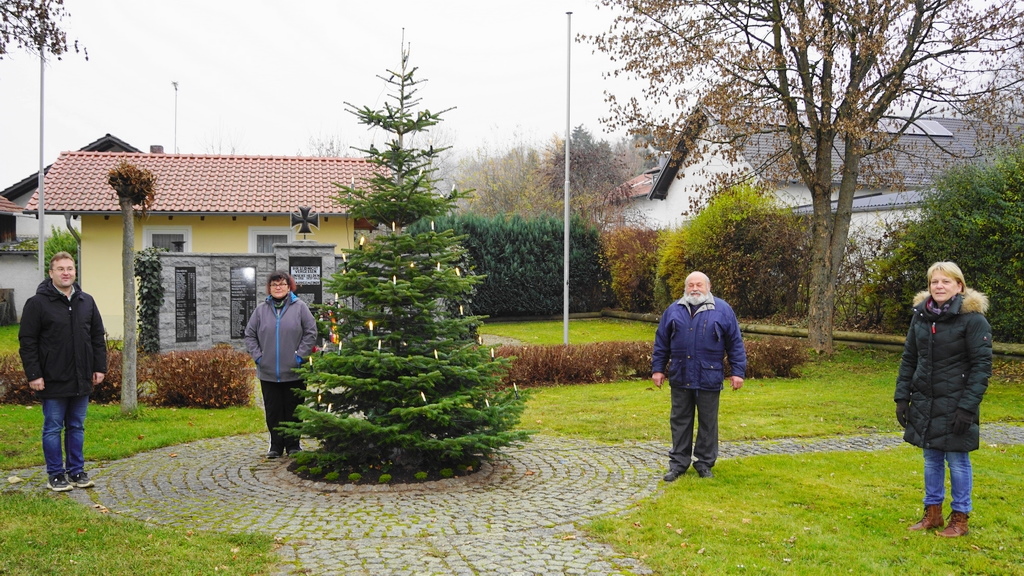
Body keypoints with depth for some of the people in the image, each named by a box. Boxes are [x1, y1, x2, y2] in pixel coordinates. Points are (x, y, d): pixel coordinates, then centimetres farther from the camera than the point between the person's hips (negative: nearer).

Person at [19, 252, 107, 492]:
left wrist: (100, 367, 6)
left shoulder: (87, 302, 9)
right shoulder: (38, 303, -6)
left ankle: (76, 471, 21)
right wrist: (33, 374, -12)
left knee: (77, 428, 12)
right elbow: (27, 342, -7)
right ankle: (55, 474, 14)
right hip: (53, 381, -4)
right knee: (53, 429, 4)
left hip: (81, 381, 4)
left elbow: (98, 337, 13)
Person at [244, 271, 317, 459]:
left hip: (294, 372, -2)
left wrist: (300, 354, -8)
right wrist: (257, 356, -1)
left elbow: (311, 332, -2)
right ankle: (276, 446, 17)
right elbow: (250, 335, 10)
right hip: (268, 372, 2)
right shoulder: (261, 310, 4)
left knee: (293, 410, 7)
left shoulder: (299, 307, -2)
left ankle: (293, 444, 18)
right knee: (273, 411, 7)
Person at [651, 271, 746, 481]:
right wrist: (658, 368, 6)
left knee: (708, 423, 7)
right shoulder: (674, 310, 7)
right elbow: (661, 343, 10)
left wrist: (737, 372, -3)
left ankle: (704, 463, 18)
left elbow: (735, 344, 1)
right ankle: (678, 463, 17)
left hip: (709, 379, -2)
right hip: (680, 377, 2)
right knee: (680, 421, 8)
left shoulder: (722, 310, 1)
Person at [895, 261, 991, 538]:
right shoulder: (921, 315, 5)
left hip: (955, 405, -5)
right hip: (924, 402, 5)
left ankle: (960, 518, 18)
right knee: (931, 459, 14)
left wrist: (968, 406, -17)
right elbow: (909, 359, 10)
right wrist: (902, 397, 5)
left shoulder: (972, 318, -11)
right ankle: (932, 513, 26)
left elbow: (982, 365, -12)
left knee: (957, 460, 5)